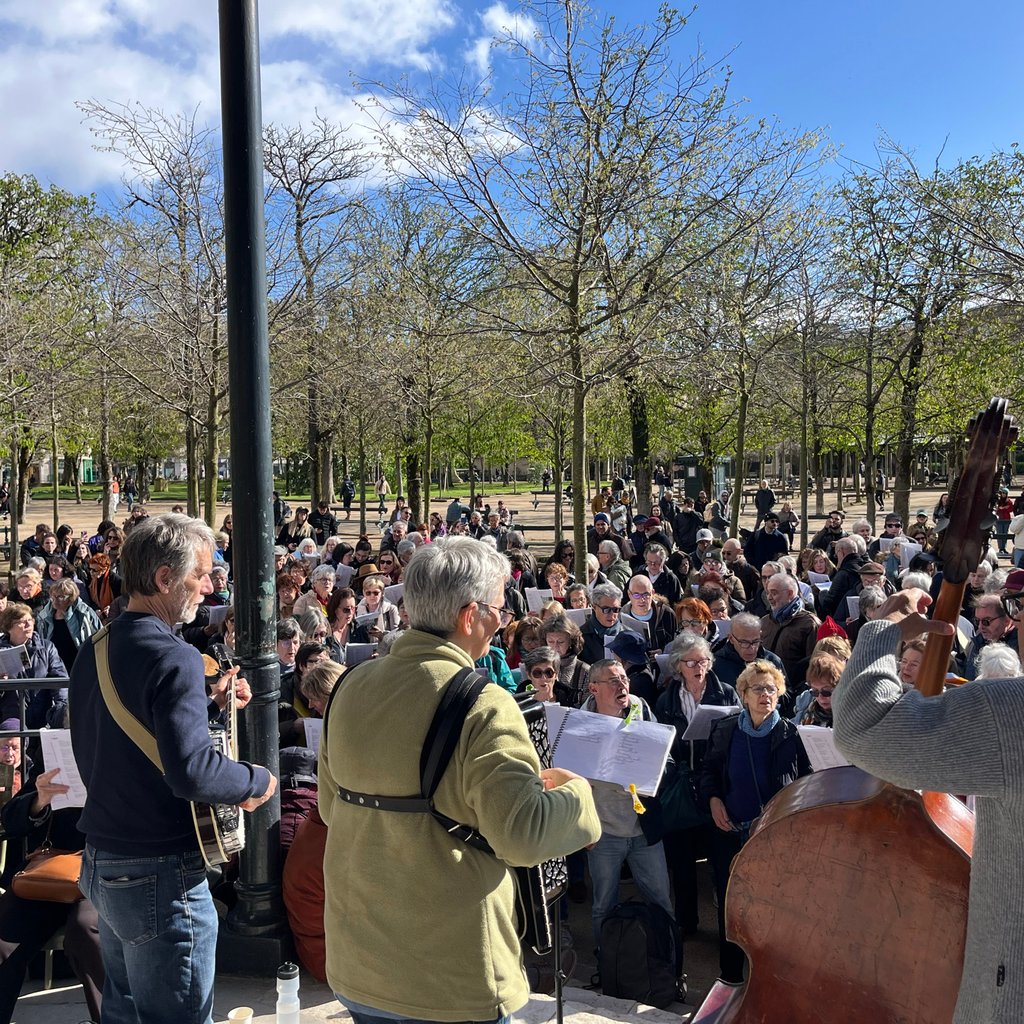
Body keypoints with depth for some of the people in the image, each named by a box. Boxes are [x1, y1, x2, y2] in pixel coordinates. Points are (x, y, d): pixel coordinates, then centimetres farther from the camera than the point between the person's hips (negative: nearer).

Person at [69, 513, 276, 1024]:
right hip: (160, 874, -9)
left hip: (100, 864, 9)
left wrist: (206, 703, 11)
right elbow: (191, 769, -31)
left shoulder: (92, 652, 6)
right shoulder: (173, 657, -22)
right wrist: (257, 780, -14)